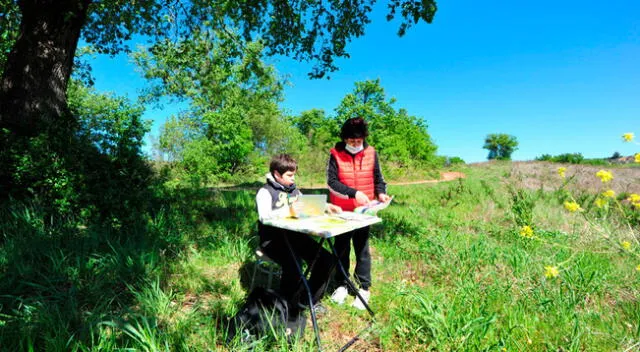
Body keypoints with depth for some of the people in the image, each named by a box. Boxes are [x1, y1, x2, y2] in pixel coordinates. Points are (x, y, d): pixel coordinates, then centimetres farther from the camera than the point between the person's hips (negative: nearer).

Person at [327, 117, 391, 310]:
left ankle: (364, 288, 19)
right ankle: (341, 285, 28)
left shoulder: (371, 153, -3)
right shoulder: (336, 154, -8)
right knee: (341, 248, 13)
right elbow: (331, 182, -14)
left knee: (362, 249, 7)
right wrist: (354, 193, -26)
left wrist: (380, 193, -14)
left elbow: (377, 178, 6)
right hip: (341, 211, 0)